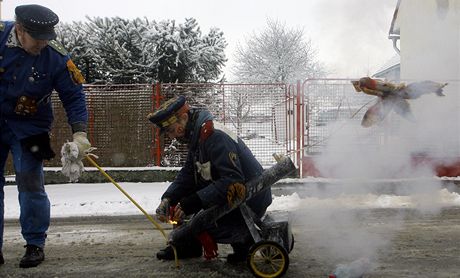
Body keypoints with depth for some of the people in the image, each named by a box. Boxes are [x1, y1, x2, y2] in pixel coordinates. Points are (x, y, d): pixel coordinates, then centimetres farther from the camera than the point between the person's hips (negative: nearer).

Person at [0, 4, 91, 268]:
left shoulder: (56, 57, -17)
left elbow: (74, 95, -10)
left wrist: (79, 132, -19)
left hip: (29, 127, -2)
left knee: (30, 184, -5)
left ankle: (35, 245, 10)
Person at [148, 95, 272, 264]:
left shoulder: (215, 136, -25)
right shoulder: (197, 136, 6)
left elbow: (233, 181, -32)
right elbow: (187, 174, 5)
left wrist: (193, 203, -32)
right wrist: (168, 199, -10)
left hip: (251, 202, -9)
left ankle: (247, 240, 0)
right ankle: (187, 245, 15)